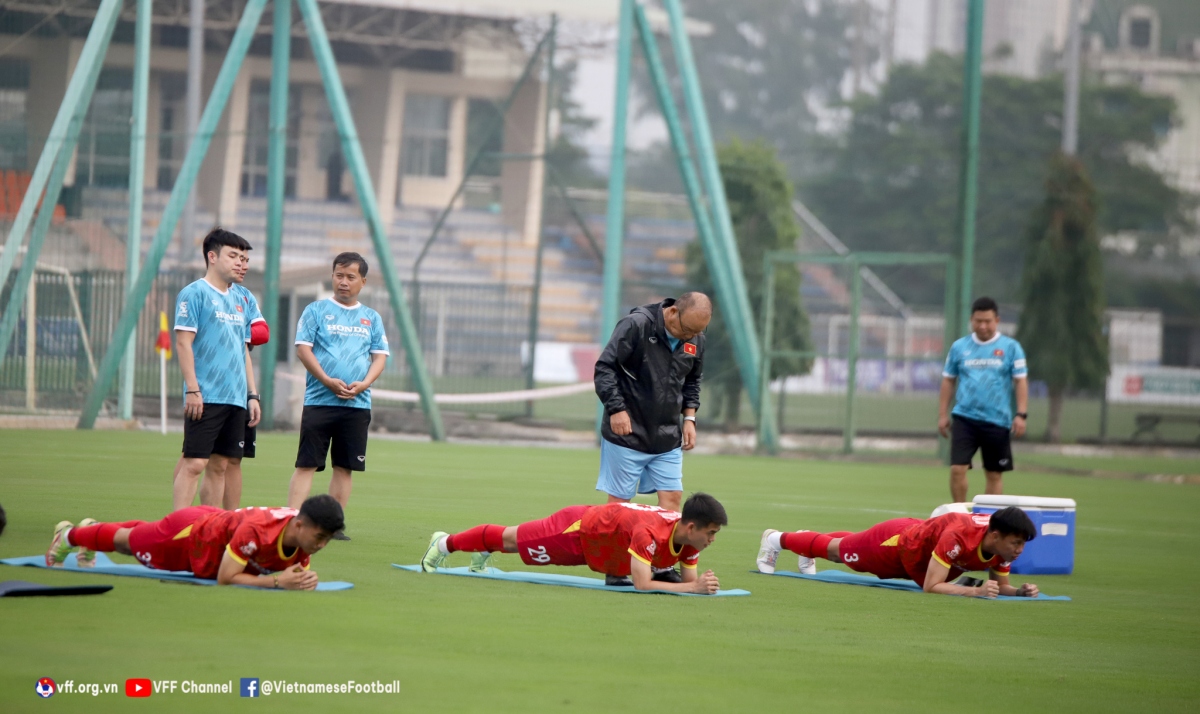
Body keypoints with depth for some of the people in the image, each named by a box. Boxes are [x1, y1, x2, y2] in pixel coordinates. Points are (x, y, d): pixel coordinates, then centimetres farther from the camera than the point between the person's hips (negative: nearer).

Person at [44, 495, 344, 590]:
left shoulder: (303, 532, -25)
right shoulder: (256, 531, -47)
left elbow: (296, 566, -8)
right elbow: (225, 578, -40)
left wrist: (302, 578, -32)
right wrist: (277, 582, -48)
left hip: (216, 521, 6)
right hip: (189, 533, -6)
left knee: (140, 537, 35)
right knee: (128, 541, 24)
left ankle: (91, 529, 64)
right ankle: (69, 535, 52)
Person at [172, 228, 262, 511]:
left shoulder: (238, 301, 19)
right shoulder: (194, 294, -4)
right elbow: (183, 342, -10)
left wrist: (252, 395, 17)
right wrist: (192, 389, -16)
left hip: (236, 399, 7)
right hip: (206, 397, -7)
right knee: (194, 463, -10)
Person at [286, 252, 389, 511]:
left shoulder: (372, 318, 14)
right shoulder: (317, 311, 4)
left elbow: (380, 356, 10)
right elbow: (303, 348, -3)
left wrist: (364, 384, -9)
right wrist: (328, 381, -15)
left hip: (358, 403, 3)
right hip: (319, 401, -3)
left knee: (345, 468, 5)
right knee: (306, 464, -7)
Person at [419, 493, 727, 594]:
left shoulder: (689, 536, -19)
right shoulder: (650, 533, -43)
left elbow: (689, 579, -9)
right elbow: (641, 583, -46)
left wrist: (699, 582, -33)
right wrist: (695, 588, -49)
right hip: (580, 529, -6)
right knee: (512, 539, 16)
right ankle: (446, 543, 37)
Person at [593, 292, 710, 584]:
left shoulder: (696, 340, 3)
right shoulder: (636, 325, -17)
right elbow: (605, 368, -15)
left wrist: (689, 417, 7)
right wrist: (616, 409, -22)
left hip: (668, 438, 6)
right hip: (627, 432, -6)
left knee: (672, 497, -1)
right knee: (619, 500, 0)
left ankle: (663, 565, 4)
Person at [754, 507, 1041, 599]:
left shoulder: (1001, 544, -25)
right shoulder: (958, 536, -46)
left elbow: (1001, 586, -9)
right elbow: (931, 586, -44)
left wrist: (1020, 591, -30)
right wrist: (974, 591, -51)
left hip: (918, 533, 6)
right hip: (897, 543, -6)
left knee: (847, 546, 34)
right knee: (837, 549, 21)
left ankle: (808, 539, 63)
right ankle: (778, 539, 47)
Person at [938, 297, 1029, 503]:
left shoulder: (1011, 347, 1)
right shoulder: (959, 347, 6)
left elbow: (1021, 381, 0)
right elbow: (948, 381, 12)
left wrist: (1021, 414, -9)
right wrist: (943, 414, 7)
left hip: (997, 422, -1)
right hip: (965, 418, 1)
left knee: (995, 474, 5)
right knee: (957, 469, -9)